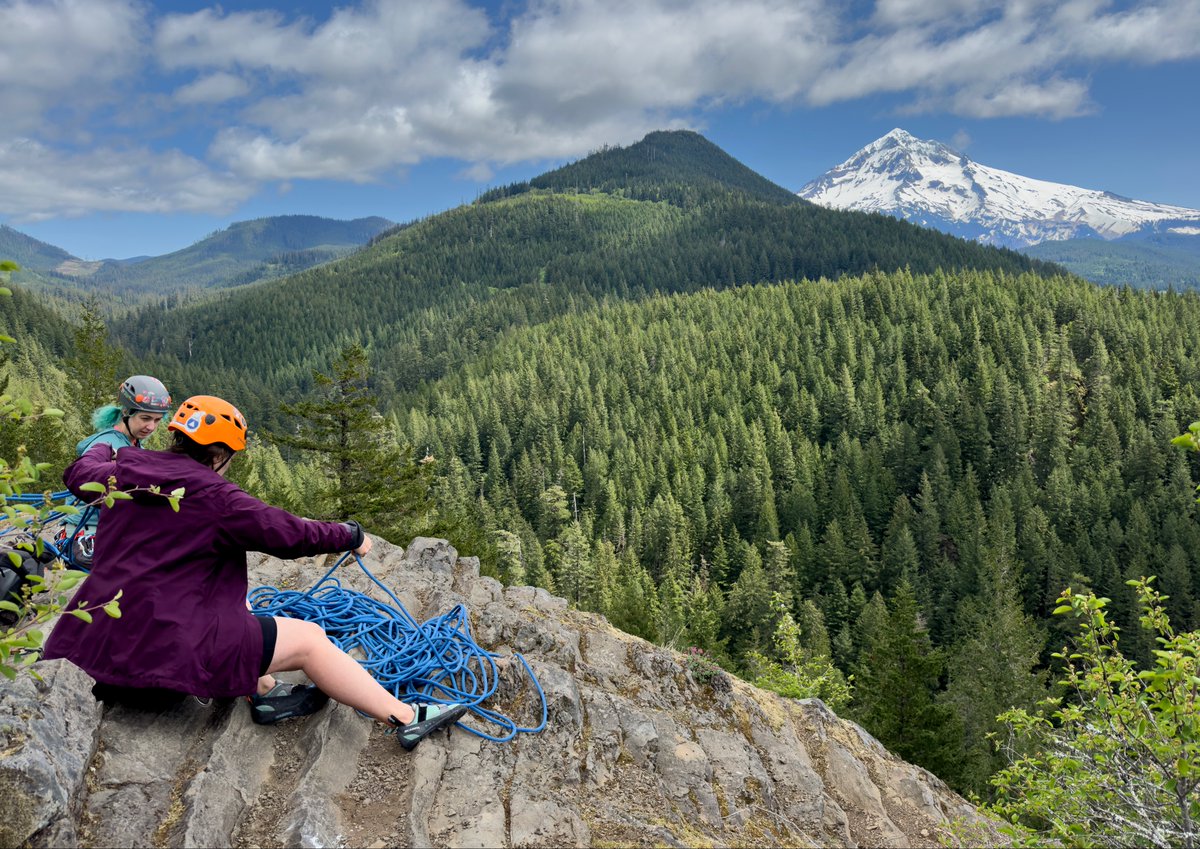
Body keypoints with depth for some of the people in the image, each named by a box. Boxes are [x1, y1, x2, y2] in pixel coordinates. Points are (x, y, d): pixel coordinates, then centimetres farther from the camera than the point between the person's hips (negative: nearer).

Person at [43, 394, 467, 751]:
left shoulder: (122, 474, 7)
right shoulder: (217, 498, -15)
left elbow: (79, 474, 30)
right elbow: (292, 534, -12)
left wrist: (101, 448, 53)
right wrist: (351, 536, 5)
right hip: (168, 646, -8)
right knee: (309, 639, 0)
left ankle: (264, 692, 28)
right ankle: (407, 718, 3)